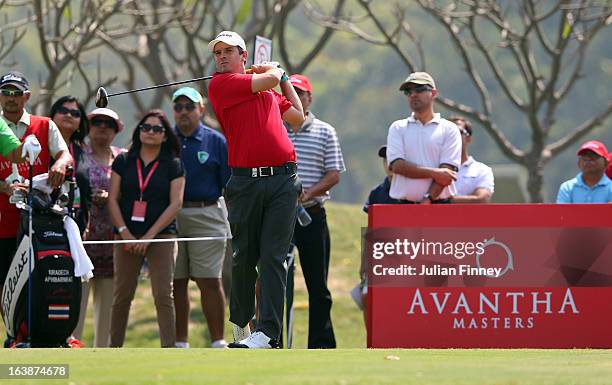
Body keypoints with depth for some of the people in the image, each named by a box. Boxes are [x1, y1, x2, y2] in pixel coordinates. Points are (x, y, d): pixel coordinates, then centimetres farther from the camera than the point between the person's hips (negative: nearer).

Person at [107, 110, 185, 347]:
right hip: (127, 236, 2)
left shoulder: (173, 165, 6)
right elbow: (112, 199, 7)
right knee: (122, 295, 3)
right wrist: (124, 232, -6)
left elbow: (175, 204, -1)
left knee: (163, 295, -11)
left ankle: (168, 349, -12)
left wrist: (150, 236, -9)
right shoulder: (123, 162, 11)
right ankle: (114, 347, 10)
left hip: (161, 235, -2)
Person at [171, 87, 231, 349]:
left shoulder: (215, 141, 6)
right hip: (170, 217, 2)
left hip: (207, 216, -2)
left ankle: (218, 342, -3)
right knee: (176, 282, 3)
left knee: (210, 281, -6)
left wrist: (233, 220, -2)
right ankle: (180, 343, 9)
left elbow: (229, 185, 5)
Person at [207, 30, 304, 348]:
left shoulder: (269, 92, 20)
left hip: (283, 180, 2)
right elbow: (269, 78, -4)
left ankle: (268, 331, -13)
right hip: (245, 181, -2)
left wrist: (284, 80, 31)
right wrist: (275, 71, 18)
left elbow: (298, 117, 30)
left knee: (273, 257, -7)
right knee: (244, 256, 4)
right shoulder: (221, 84, 3)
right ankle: (240, 323, 22)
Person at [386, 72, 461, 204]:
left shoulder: (449, 129, 7)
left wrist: (428, 199, -16)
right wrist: (434, 172, -11)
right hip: (404, 206, 1)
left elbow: (447, 171, -4)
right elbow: (397, 165, -2)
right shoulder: (398, 128, 13)